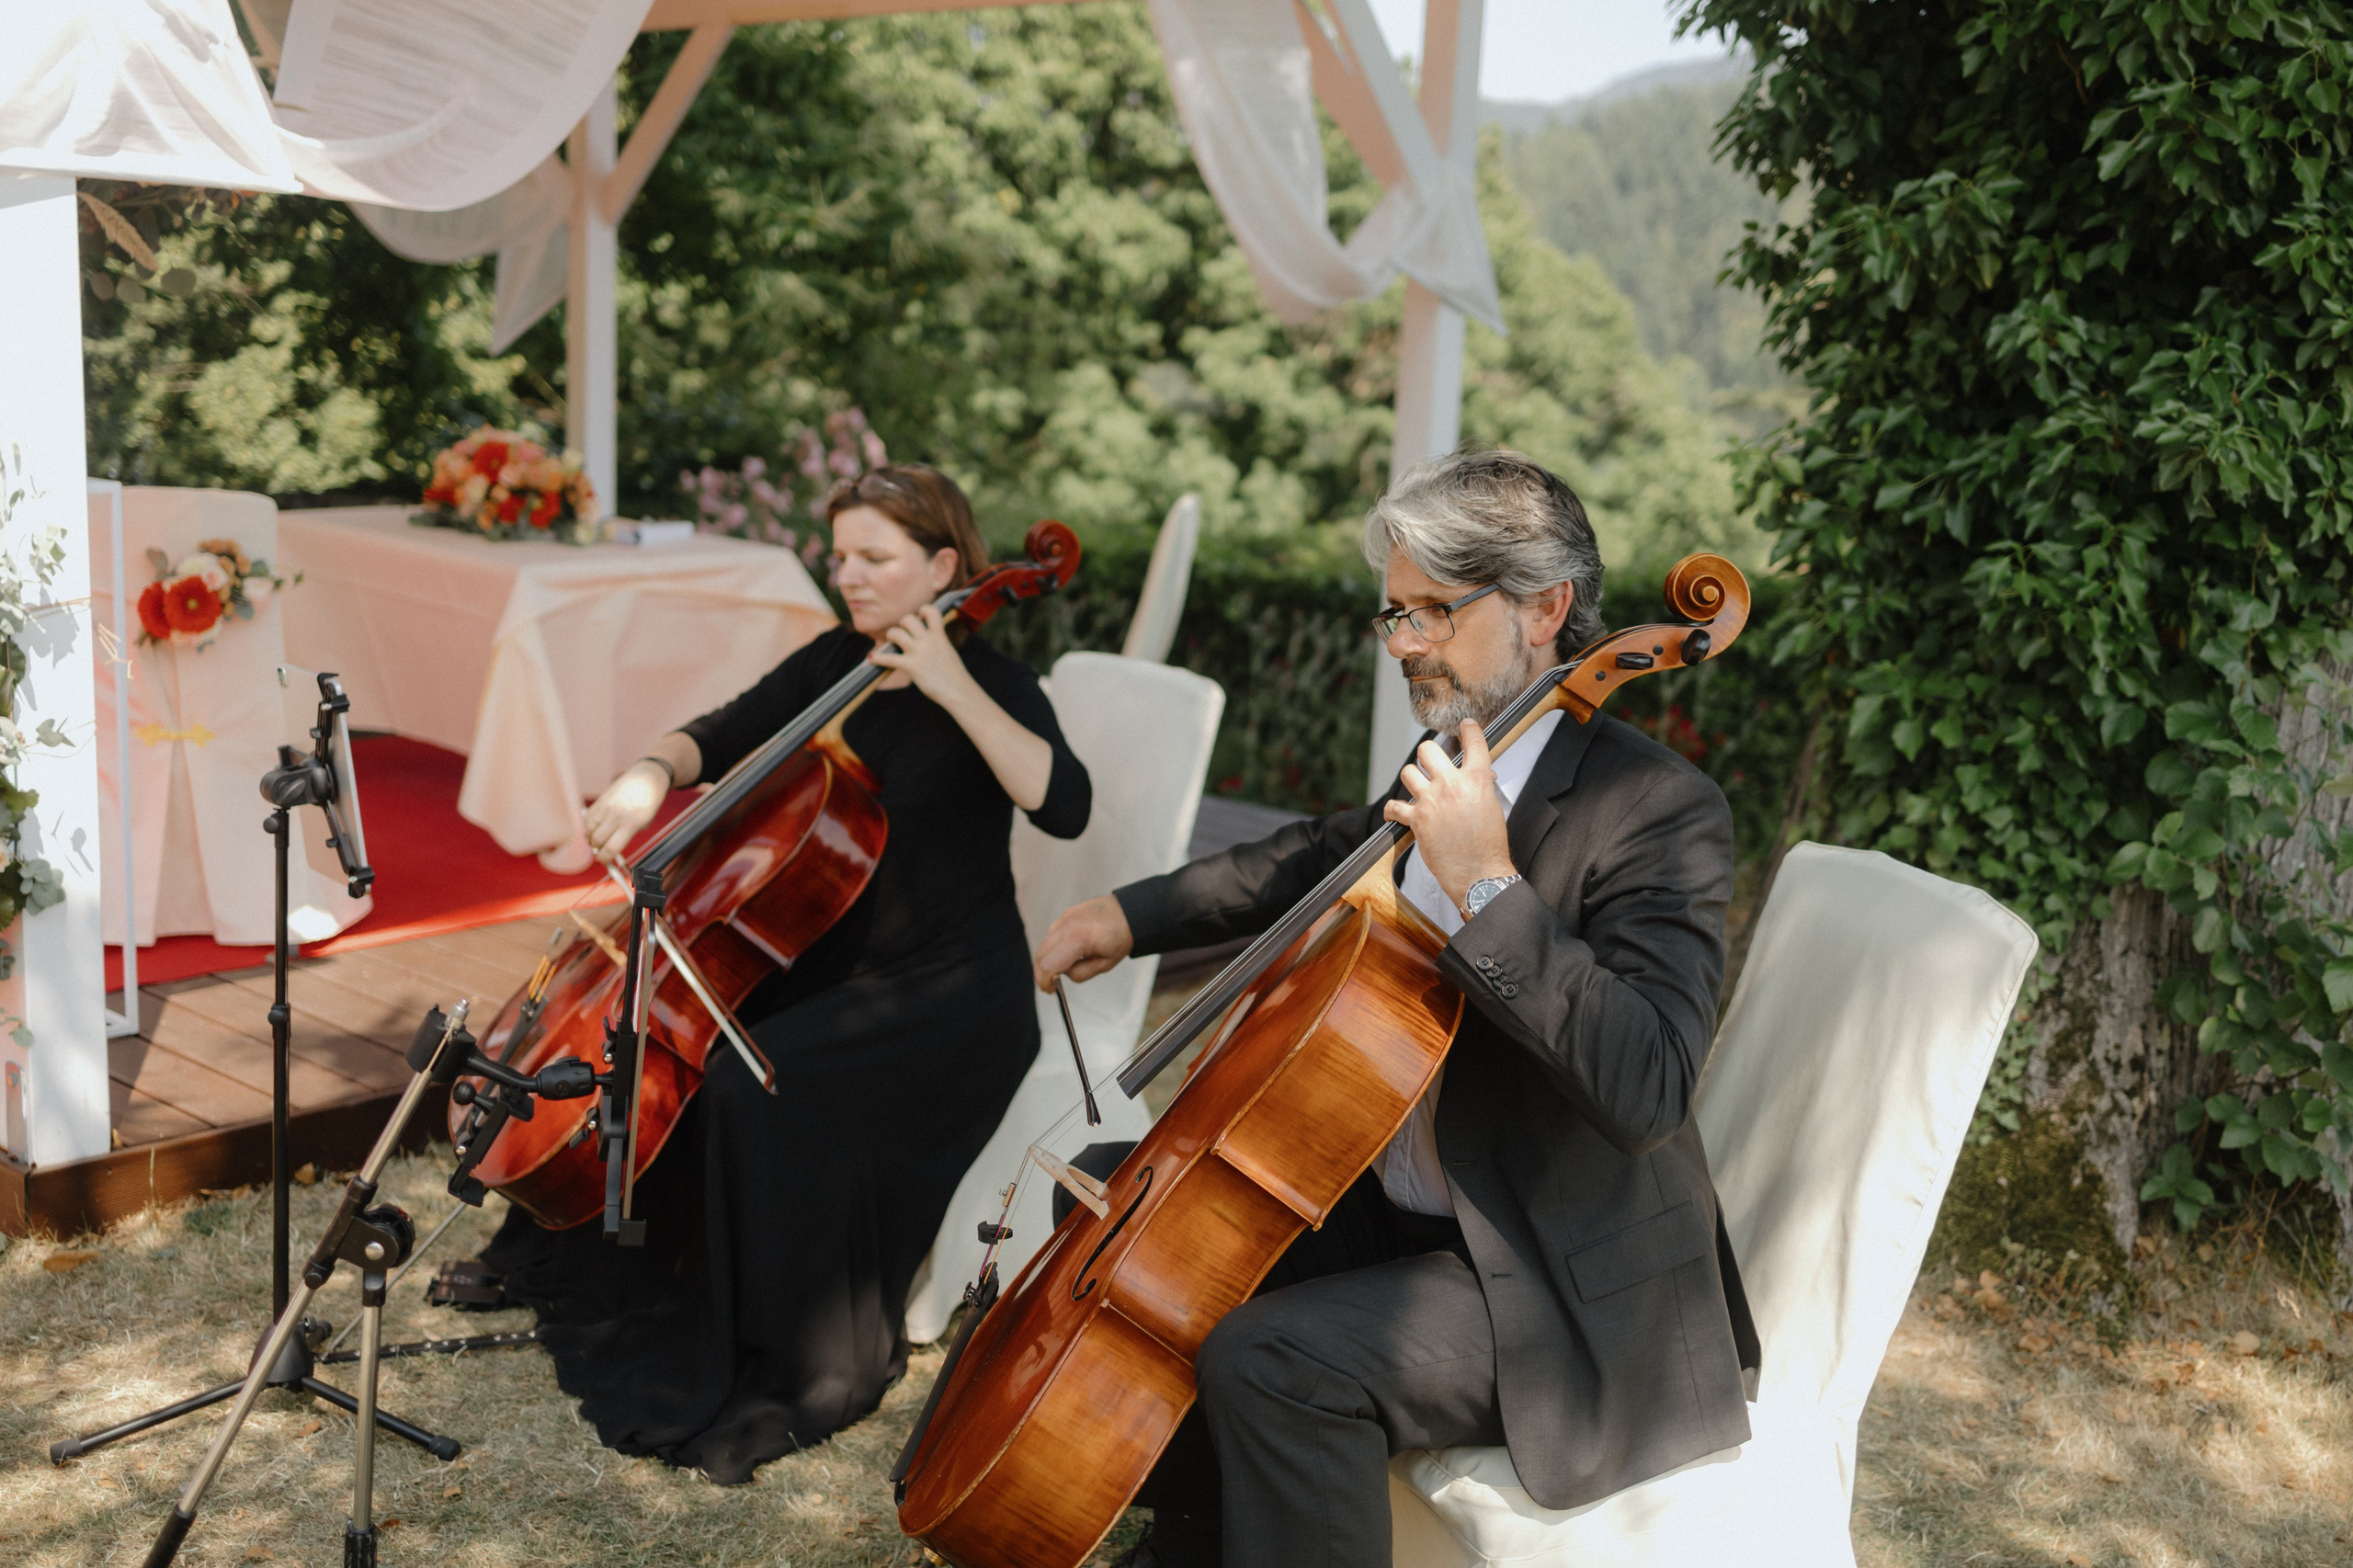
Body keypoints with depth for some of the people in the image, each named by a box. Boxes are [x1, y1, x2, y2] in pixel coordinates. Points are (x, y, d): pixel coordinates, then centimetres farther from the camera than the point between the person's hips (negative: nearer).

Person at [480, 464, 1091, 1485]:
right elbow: (722, 738, 6)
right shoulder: (836, 662, 7)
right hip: (831, 959, 8)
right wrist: (654, 773, -15)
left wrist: (953, 689, -32)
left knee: (761, 1082, -28)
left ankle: (808, 1369, -12)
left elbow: (1064, 805, -30)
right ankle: (625, 1273, 21)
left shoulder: (989, 684, -13)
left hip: (950, 999, -7)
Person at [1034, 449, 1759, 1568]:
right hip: (1403, 1207, 9)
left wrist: (1488, 891, -34)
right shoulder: (1455, 763, 4)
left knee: (1271, 1357, -28)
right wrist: (1134, 912, 13)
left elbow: (1646, 1092, -32)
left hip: (1571, 1298, -9)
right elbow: (1331, 855, 23)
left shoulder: (1661, 811, -21)